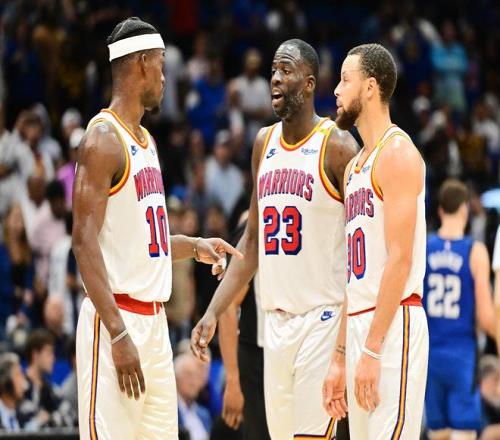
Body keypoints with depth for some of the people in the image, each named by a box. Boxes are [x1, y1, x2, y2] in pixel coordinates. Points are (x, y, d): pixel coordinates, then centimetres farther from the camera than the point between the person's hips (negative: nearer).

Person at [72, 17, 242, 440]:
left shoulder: (145, 140, 17)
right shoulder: (103, 139, -12)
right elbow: (85, 241, -18)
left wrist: (195, 246, 13)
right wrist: (118, 334, -23)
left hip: (154, 320, 9)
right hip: (117, 318, -9)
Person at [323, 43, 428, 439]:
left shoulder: (396, 152, -8)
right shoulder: (355, 166, 20)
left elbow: (400, 258, -16)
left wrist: (372, 348, -20)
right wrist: (339, 357, 19)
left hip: (393, 324, -9)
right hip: (359, 326, 9)